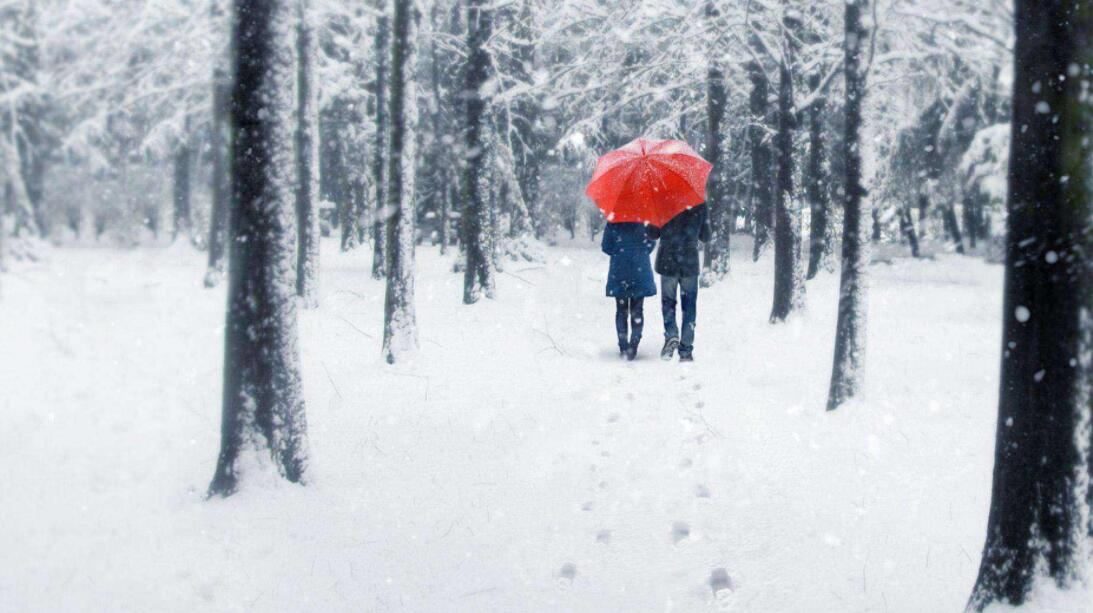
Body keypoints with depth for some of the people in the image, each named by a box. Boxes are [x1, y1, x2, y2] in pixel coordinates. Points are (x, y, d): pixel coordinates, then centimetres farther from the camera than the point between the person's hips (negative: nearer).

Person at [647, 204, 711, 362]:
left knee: (668, 301, 14)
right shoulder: (700, 206, -2)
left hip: (667, 262, 0)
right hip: (690, 263, 0)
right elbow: (705, 237, 7)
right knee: (689, 307, 7)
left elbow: (653, 234, 0)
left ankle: (671, 335, -10)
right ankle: (686, 351, 5)